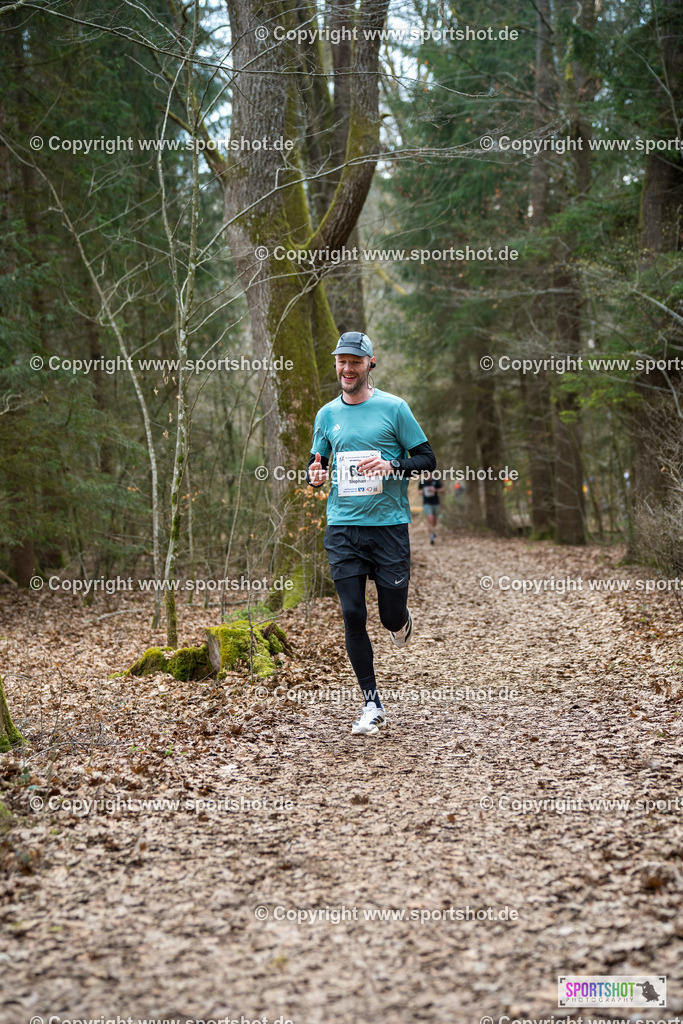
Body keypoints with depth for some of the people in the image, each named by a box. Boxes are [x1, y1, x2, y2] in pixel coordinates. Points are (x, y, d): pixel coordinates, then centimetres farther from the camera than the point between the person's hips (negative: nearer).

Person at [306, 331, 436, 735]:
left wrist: (391, 467, -17)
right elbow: (316, 466, 20)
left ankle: (401, 620, 40)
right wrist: (315, 475, -4)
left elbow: (427, 459, 1)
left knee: (392, 616, 0)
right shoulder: (327, 414, 11)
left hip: (389, 524, -2)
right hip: (343, 527, 3)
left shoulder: (394, 407, 0)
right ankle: (373, 704, 8)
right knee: (353, 615, -2)